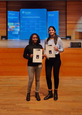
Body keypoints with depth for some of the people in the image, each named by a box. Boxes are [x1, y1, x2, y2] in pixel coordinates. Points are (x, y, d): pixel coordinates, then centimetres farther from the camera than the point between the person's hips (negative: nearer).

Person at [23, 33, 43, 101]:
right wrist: (29, 56, -14)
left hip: (38, 65, 2)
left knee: (37, 79, 8)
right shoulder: (28, 47, -1)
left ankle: (37, 93, 22)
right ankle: (28, 93, 18)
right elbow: (24, 55, 4)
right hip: (31, 65, -2)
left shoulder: (40, 46, 6)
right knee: (31, 80, -2)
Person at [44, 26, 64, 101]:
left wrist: (58, 49, -19)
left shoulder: (58, 39, -1)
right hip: (48, 59, 3)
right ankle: (50, 93, 16)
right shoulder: (47, 40, 9)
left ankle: (56, 92, 22)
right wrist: (45, 54, -6)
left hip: (56, 58, -3)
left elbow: (62, 49, 2)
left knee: (56, 75, 4)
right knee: (48, 76, 0)